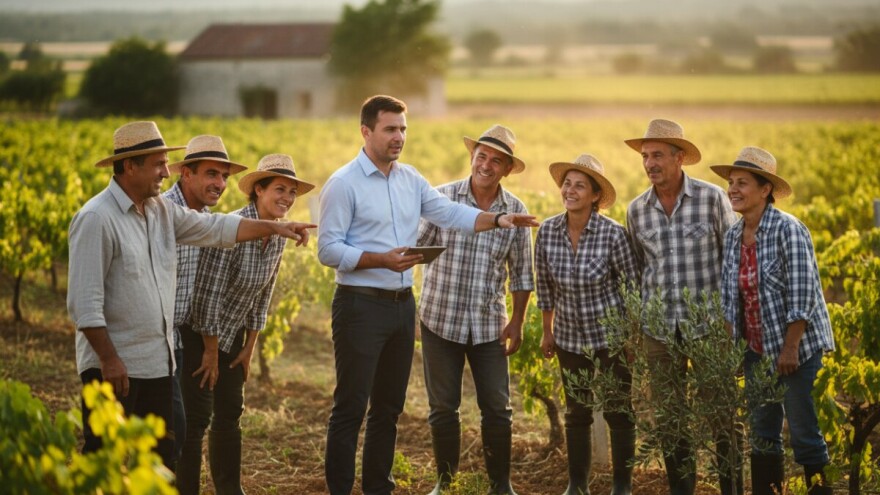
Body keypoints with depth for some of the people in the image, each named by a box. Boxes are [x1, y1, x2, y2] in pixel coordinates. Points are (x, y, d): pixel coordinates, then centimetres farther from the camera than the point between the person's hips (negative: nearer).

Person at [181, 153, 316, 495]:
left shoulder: (279, 235, -1)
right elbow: (207, 293, -24)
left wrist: (249, 348, 10)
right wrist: (211, 352, -16)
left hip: (232, 335, 8)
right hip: (198, 333, -8)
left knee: (230, 414, 14)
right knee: (196, 418, -6)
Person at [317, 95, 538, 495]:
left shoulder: (410, 179, 11)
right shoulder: (344, 184, -10)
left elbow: (450, 213, 6)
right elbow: (328, 249, -14)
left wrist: (497, 219, -9)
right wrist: (381, 260, -24)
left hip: (402, 304, 7)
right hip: (361, 305, -7)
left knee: (389, 406, 14)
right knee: (351, 406, -4)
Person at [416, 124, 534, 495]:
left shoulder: (516, 211, -1)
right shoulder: (442, 198, -7)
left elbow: (521, 272, 6)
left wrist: (517, 321, 4)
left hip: (489, 325, 1)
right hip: (440, 320, -1)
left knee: (497, 409, 6)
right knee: (443, 408, 8)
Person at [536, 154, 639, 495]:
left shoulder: (613, 234, -19)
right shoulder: (547, 231, -8)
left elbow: (634, 285, -9)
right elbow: (545, 286, 5)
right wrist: (547, 332, 12)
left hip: (611, 337, -3)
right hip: (570, 338, 3)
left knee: (618, 412, 7)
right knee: (576, 413, 14)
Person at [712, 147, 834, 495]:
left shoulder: (788, 230, -15)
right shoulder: (732, 236, 5)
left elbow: (802, 295, -17)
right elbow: (729, 296, 11)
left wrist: (790, 349, -19)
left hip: (797, 348, -7)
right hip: (757, 349, 7)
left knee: (804, 434, -2)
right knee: (762, 433, 13)